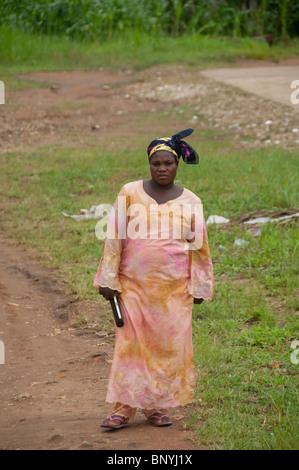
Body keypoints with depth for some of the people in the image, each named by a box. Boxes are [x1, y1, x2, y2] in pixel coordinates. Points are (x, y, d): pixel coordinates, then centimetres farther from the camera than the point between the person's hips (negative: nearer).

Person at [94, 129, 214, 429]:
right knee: (131, 343, -3)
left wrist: (199, 287, 9)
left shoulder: (190, 202, 4)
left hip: (174, 290, 1)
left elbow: (198, 247, 10)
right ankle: (123, 410, 1)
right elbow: (115, 237, 1)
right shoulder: (130, 194, 1)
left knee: (168, 346, 2)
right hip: (134, 286, -1)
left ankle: (157, 407, 13)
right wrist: (108, 280, -4)